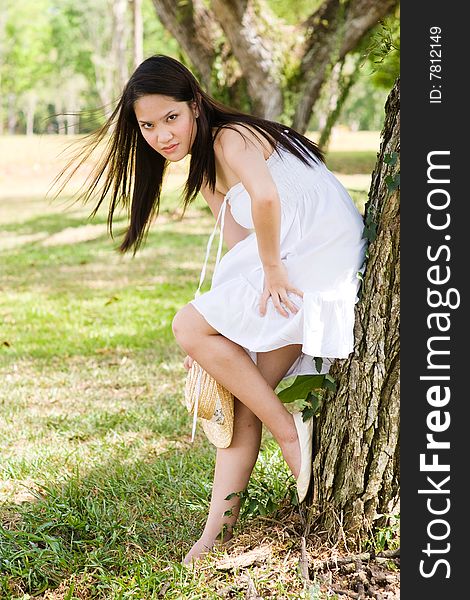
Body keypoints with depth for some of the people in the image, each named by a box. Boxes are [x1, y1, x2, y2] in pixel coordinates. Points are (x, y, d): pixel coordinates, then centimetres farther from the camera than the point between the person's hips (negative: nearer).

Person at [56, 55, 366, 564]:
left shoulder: (230, 138, -12)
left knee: (188, 327, -13)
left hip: (319, 263, -9)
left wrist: (271, 270, -21)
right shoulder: (205, 170, 17)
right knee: (242, 393, 2)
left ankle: (289, 429, -5)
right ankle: (219, 526, 6)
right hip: (288, 267, 9)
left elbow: (266, 197, -33)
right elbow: (239, 245, 15)